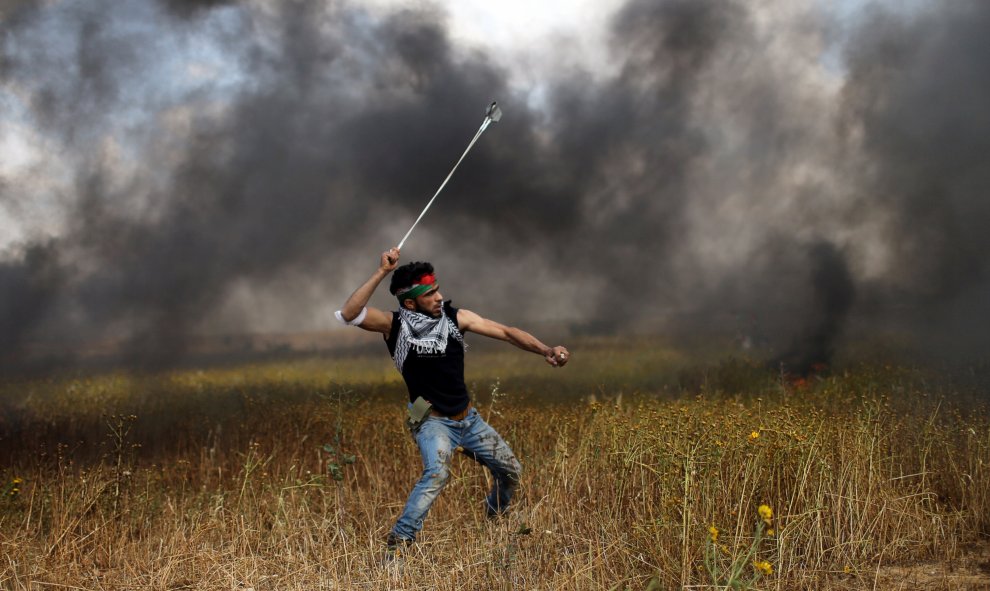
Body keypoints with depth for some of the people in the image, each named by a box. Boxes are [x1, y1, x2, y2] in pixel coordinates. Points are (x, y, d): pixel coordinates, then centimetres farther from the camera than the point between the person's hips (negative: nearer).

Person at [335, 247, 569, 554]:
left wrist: (546, 350, -20)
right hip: (432, 421, -5)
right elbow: (348, 314, -30)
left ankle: (494, 517, 43)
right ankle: (398, 542, -29)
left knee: (511, 471, 12)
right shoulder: (395, 325, -15)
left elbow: (506, 332, -5)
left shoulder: (456, 318, -6)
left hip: (469, 418, 5)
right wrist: (381, 272, -36)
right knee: (437, 472, -34)